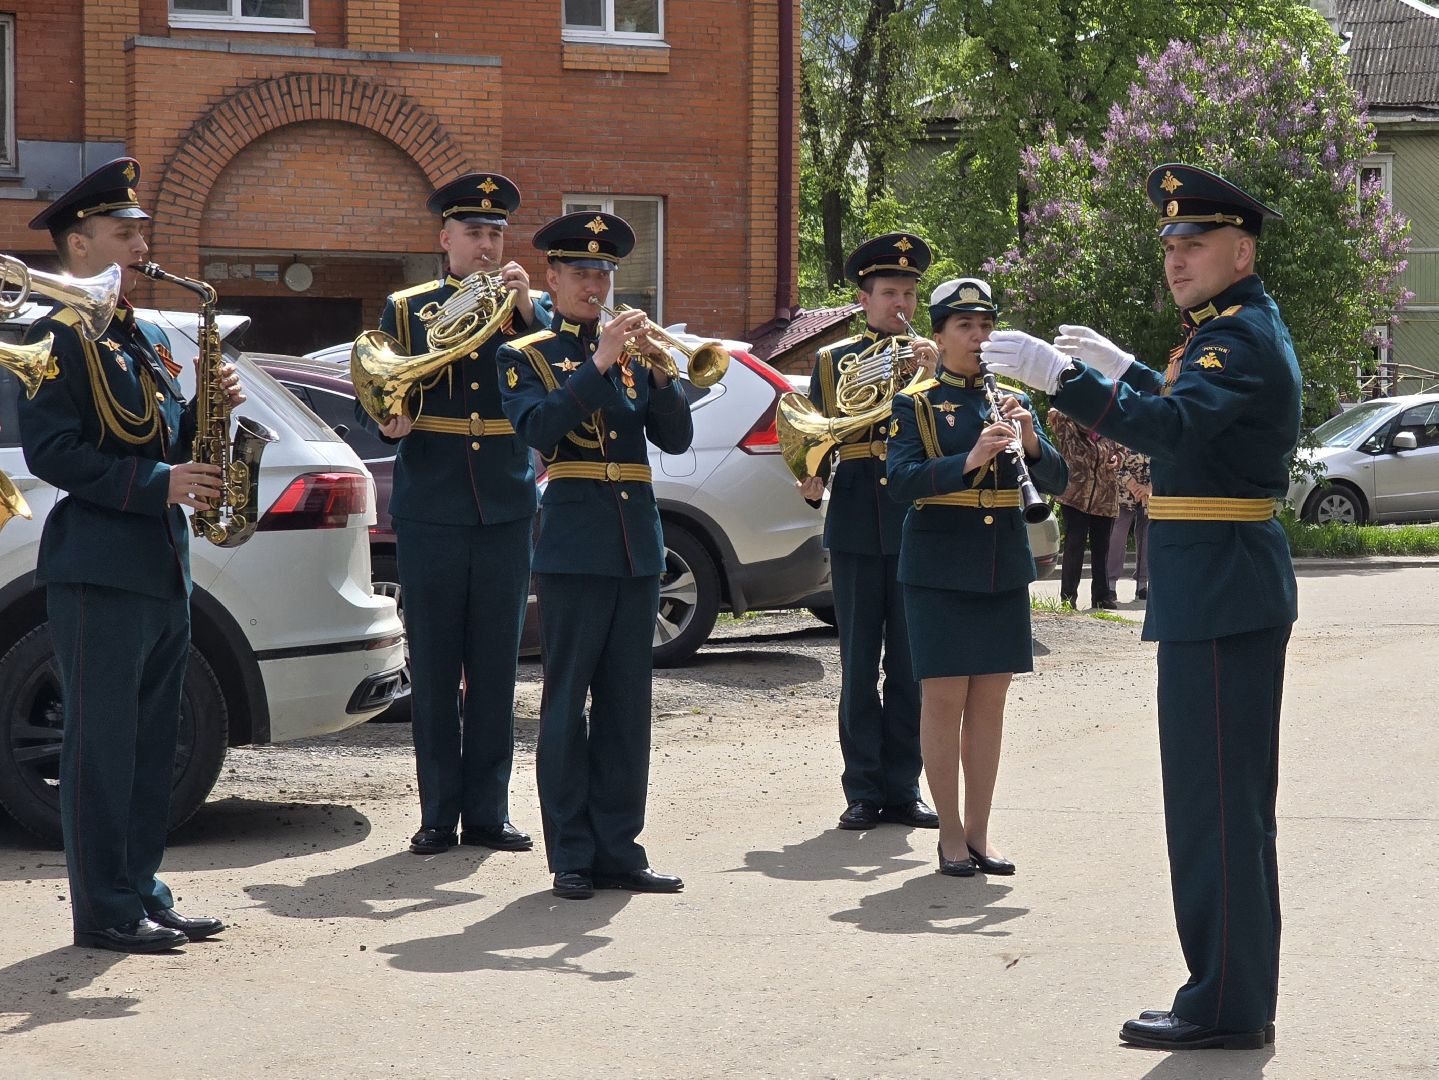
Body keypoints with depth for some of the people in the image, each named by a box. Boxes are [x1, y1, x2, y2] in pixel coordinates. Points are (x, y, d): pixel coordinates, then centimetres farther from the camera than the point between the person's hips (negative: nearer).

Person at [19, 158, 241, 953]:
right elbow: (50, 452, -17)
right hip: (98, 570, -9)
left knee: (152, 746, 12)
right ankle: (103, 912, 1)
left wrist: (208, 411, 3)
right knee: (102, 746, -4)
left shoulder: (149, 340, 19)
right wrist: (157, 485, -21)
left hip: (163, 570, 9)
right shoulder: (58, 336, -8)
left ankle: (143, 894, 19)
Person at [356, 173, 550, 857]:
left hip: (506, 515, 1)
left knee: (495, 672, 4)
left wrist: (525, 313, -17)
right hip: (430, 515, -1)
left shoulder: (525, 309, 8)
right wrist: (387, 420, -18)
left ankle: (488, 812, 12)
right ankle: (438, 814, 10)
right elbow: (370, 404, 4)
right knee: (433, 672, 2)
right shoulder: (405, 310, 8)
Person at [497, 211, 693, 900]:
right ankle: (571, 856, 2)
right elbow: (538, 429, -16)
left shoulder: (631, 354, 16)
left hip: (638, 545, 5)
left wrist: (657, 369, -10)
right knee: (566, 702, -2)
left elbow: (677, 438, 4)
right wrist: (599, 364, -20)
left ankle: (619, 849, 11)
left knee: (627, 704, 6)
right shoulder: (527, 356, 4)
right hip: (574, 545, -4)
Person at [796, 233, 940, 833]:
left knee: (910, 666, 2)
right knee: (859, 666, 3)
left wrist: (933, 372, -20)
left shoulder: (933, 361, 8)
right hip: (856, 528, 1)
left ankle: (902, 788, 10)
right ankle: (864, 791, 9)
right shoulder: (832, 361, 11)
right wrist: (809, 484, -6)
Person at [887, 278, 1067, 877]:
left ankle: (979, 831, 12)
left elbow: (1054, 480, 4)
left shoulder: (1012, 401, 11)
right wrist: (969, 461, -27)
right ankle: (950, 834, 4)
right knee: (944, 697, -4)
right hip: (940, 568, -4)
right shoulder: (915, 405, 1)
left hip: (1004, 568, 4)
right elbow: (901, 480, -14)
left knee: (990, 698, 5)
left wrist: (1032, 443, -17)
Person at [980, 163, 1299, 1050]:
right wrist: (1119, 365, 30)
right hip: (1238, 593, 11)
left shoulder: (1242, 334, -16)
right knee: (1235, 801, 15)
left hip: (1220, 599, -11)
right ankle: (1242, 996, 22)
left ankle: (1226, 1005, -1)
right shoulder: (1241, 327, 16)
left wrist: (1061, 376, -39)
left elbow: (1170, 426, -33)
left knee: (1213, 802, -6)